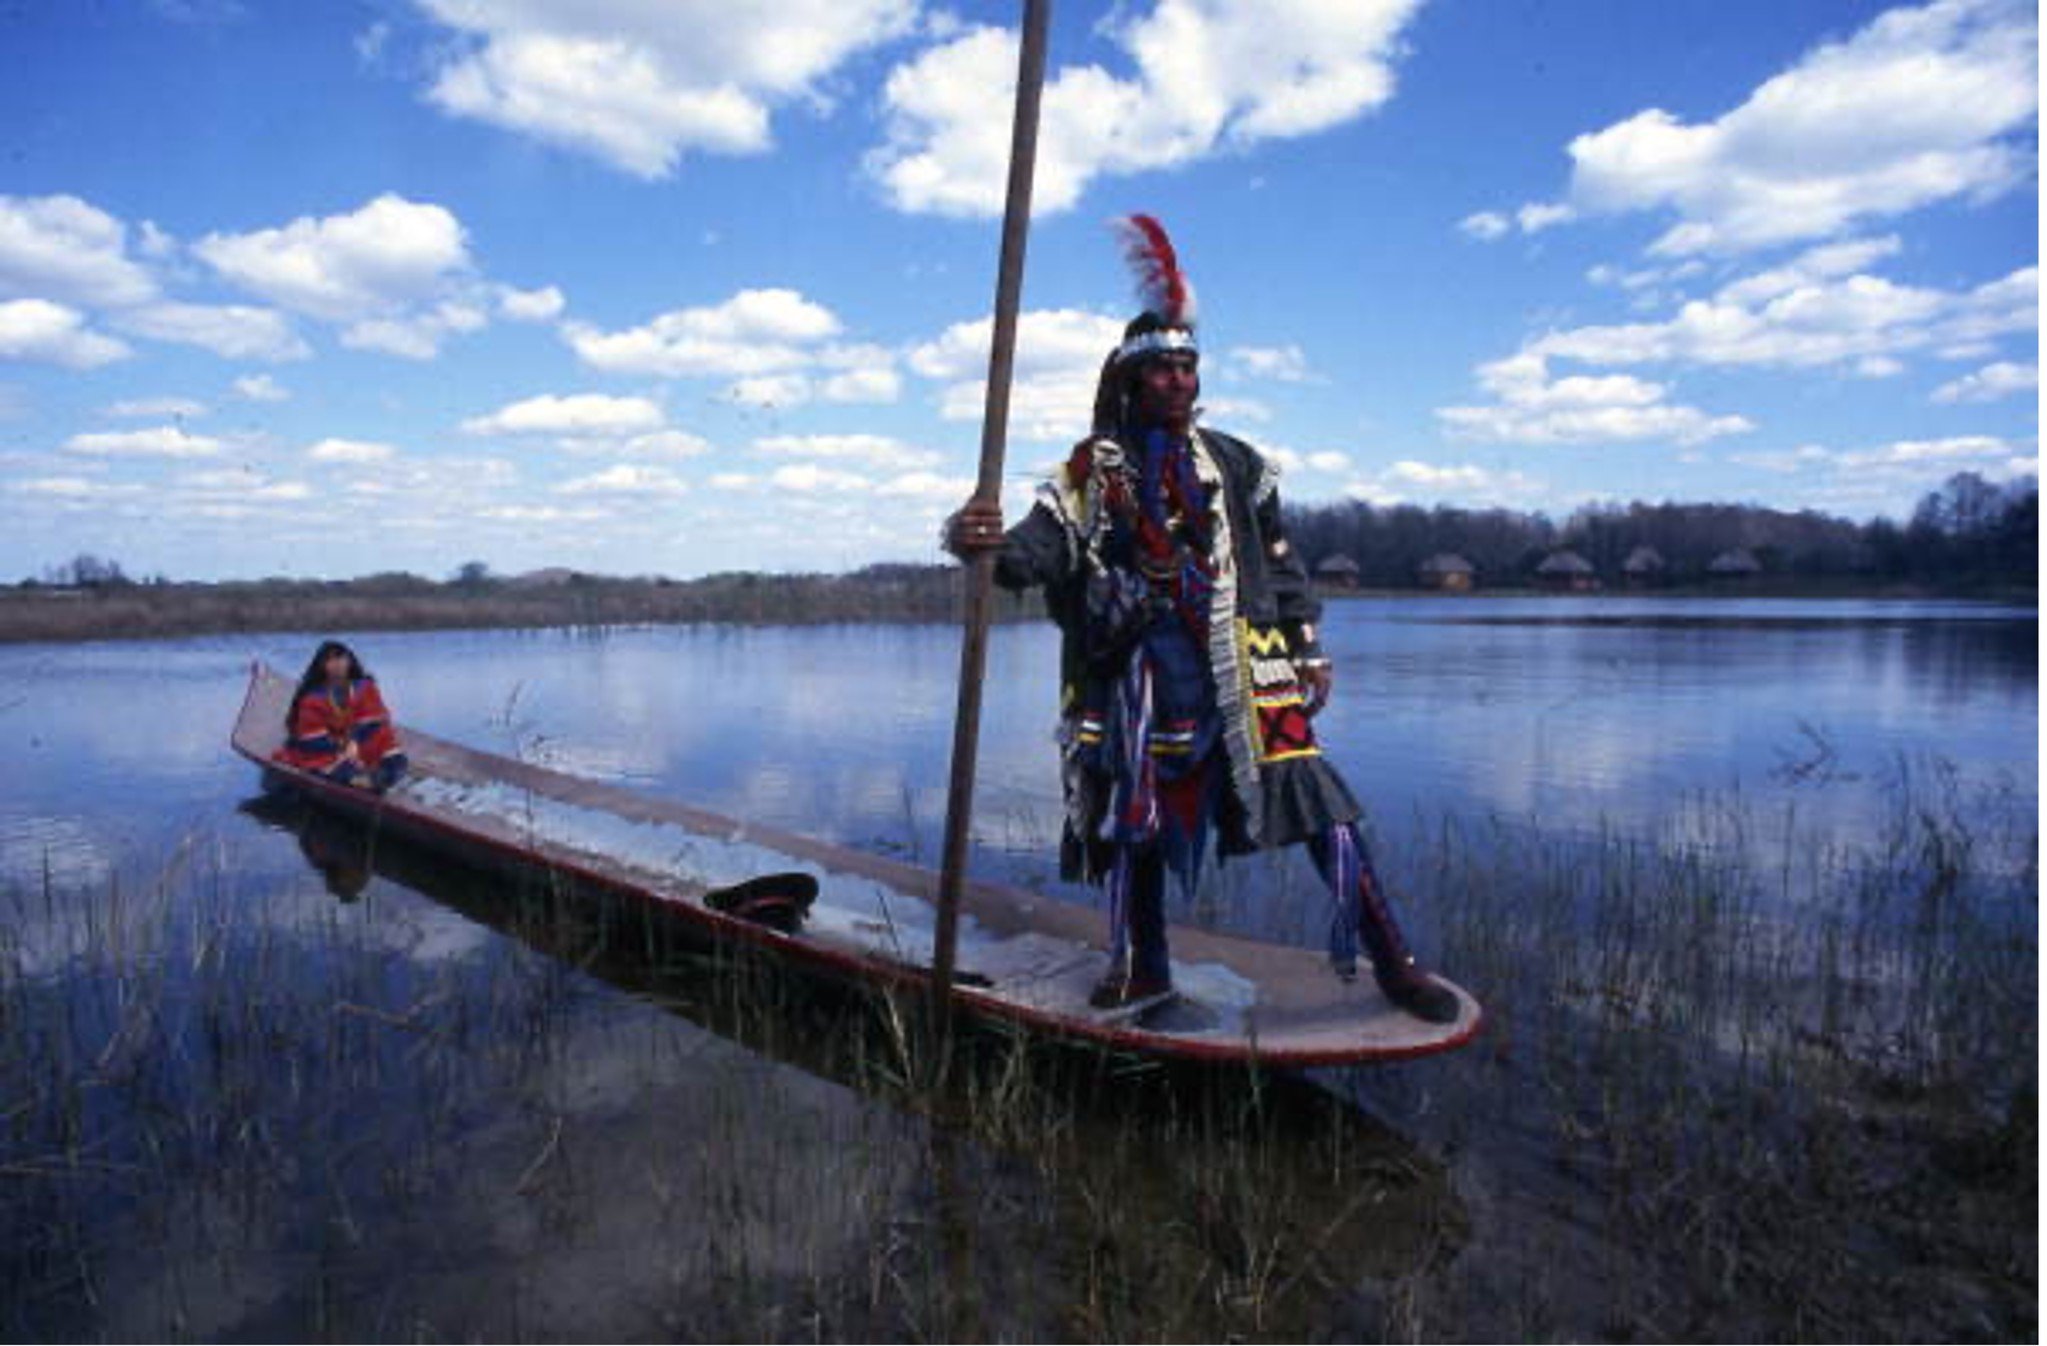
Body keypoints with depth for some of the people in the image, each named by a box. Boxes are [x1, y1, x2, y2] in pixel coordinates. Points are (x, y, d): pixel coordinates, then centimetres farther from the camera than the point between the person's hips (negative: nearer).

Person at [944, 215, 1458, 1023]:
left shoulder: (1234, 464, 11)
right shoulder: (1093, 473, 3)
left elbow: (1280, 561, 15)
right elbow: (1037, 549, -11)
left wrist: (1308, 650, 9)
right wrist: (980, 543, -32)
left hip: (1242, 667, 1)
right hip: (1143, 673, 0)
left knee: (1315, 799, -9)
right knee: (1133, 813, 7)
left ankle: (1391, 962, 4)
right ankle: (1142, 969, 27)